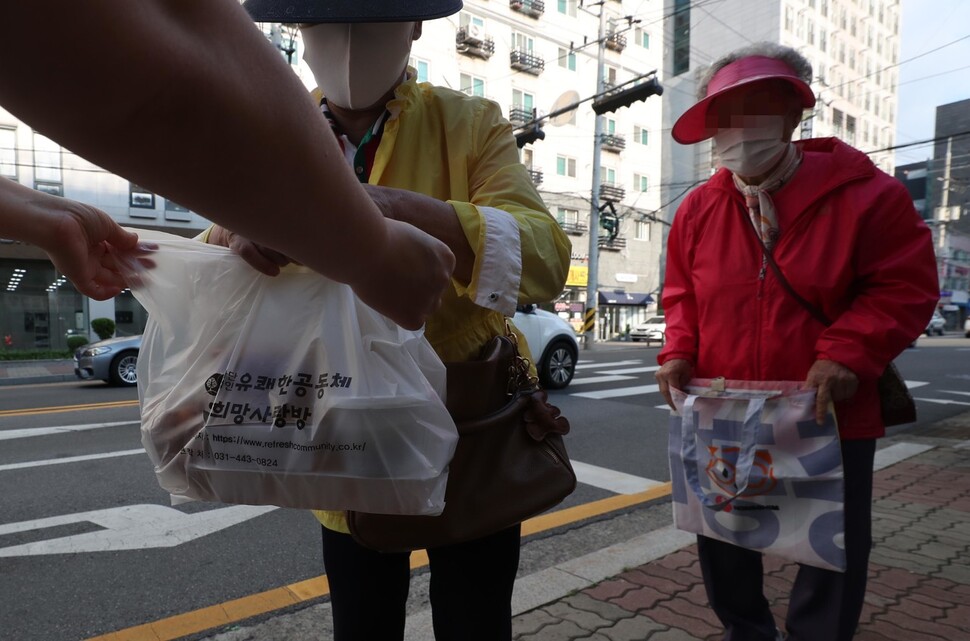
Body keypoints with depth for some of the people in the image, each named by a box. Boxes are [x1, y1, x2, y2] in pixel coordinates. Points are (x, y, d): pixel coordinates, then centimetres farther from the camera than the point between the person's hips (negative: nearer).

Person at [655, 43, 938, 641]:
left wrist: (848, 353, -22)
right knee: (721, 546, 18)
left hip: (831, 418, -3)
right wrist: (679, 351, -7)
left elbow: (907, 286, -8)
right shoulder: (698, 209, 1)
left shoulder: (864, 192, -10)